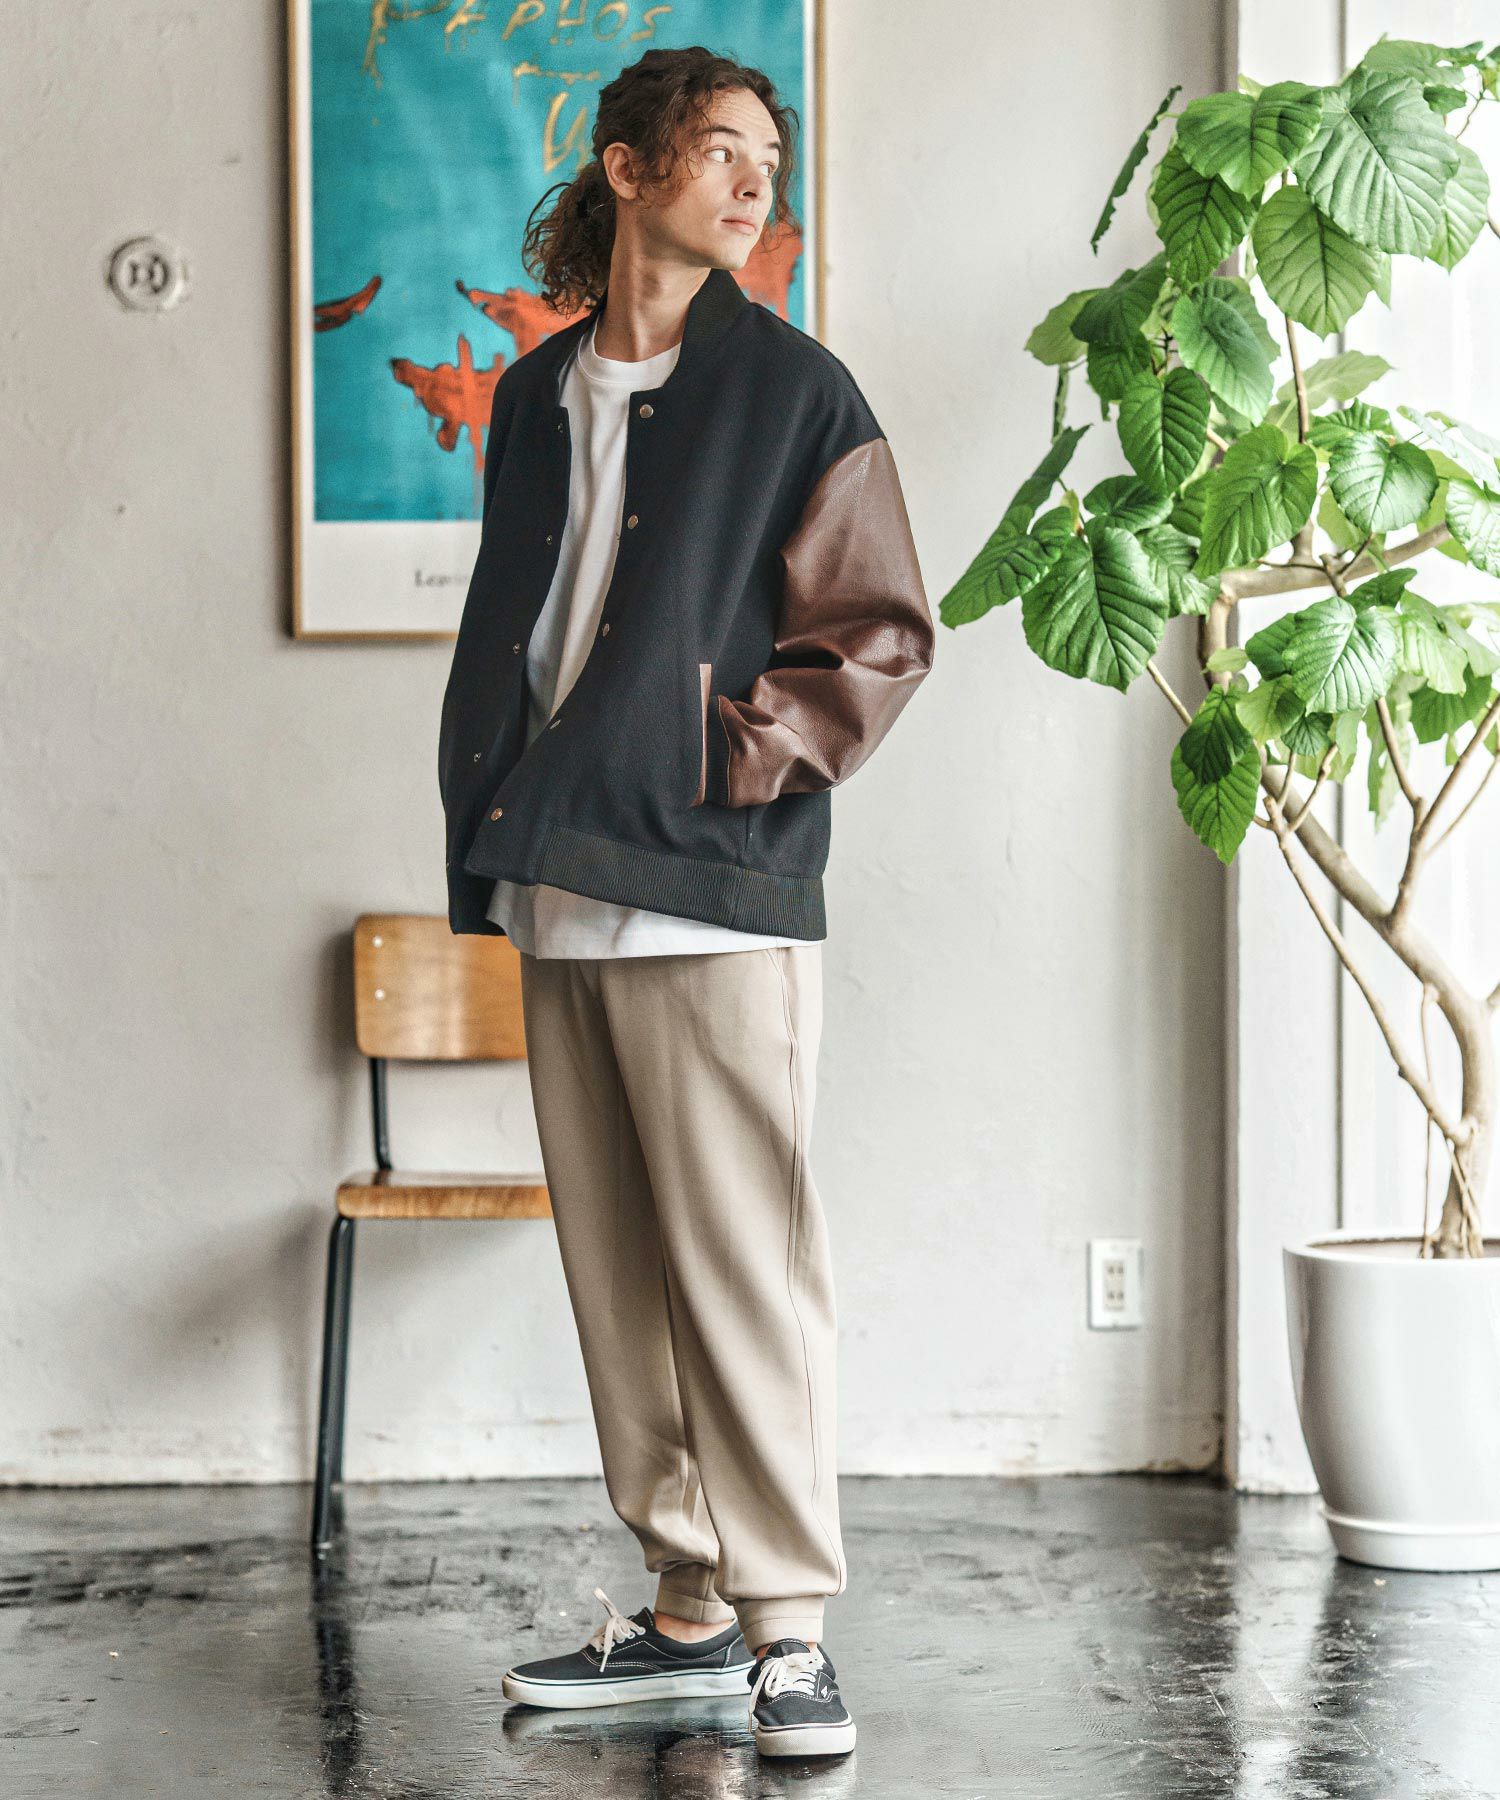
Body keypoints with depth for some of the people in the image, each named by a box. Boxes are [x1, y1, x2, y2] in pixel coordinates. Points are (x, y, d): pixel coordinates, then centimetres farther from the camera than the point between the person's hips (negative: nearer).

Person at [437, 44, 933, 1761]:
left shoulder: (792, 388, 1)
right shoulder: (537, 394, 16)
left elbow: (881, 631, -1)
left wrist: (748, 753, -11)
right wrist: (487, 828, 13)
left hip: (712, 893, -5)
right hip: (557, 892, 6)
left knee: (743, 1260, -7)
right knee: (615, 1262, 8)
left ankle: (790, 1629, 0)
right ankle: (688, 1605, 17)